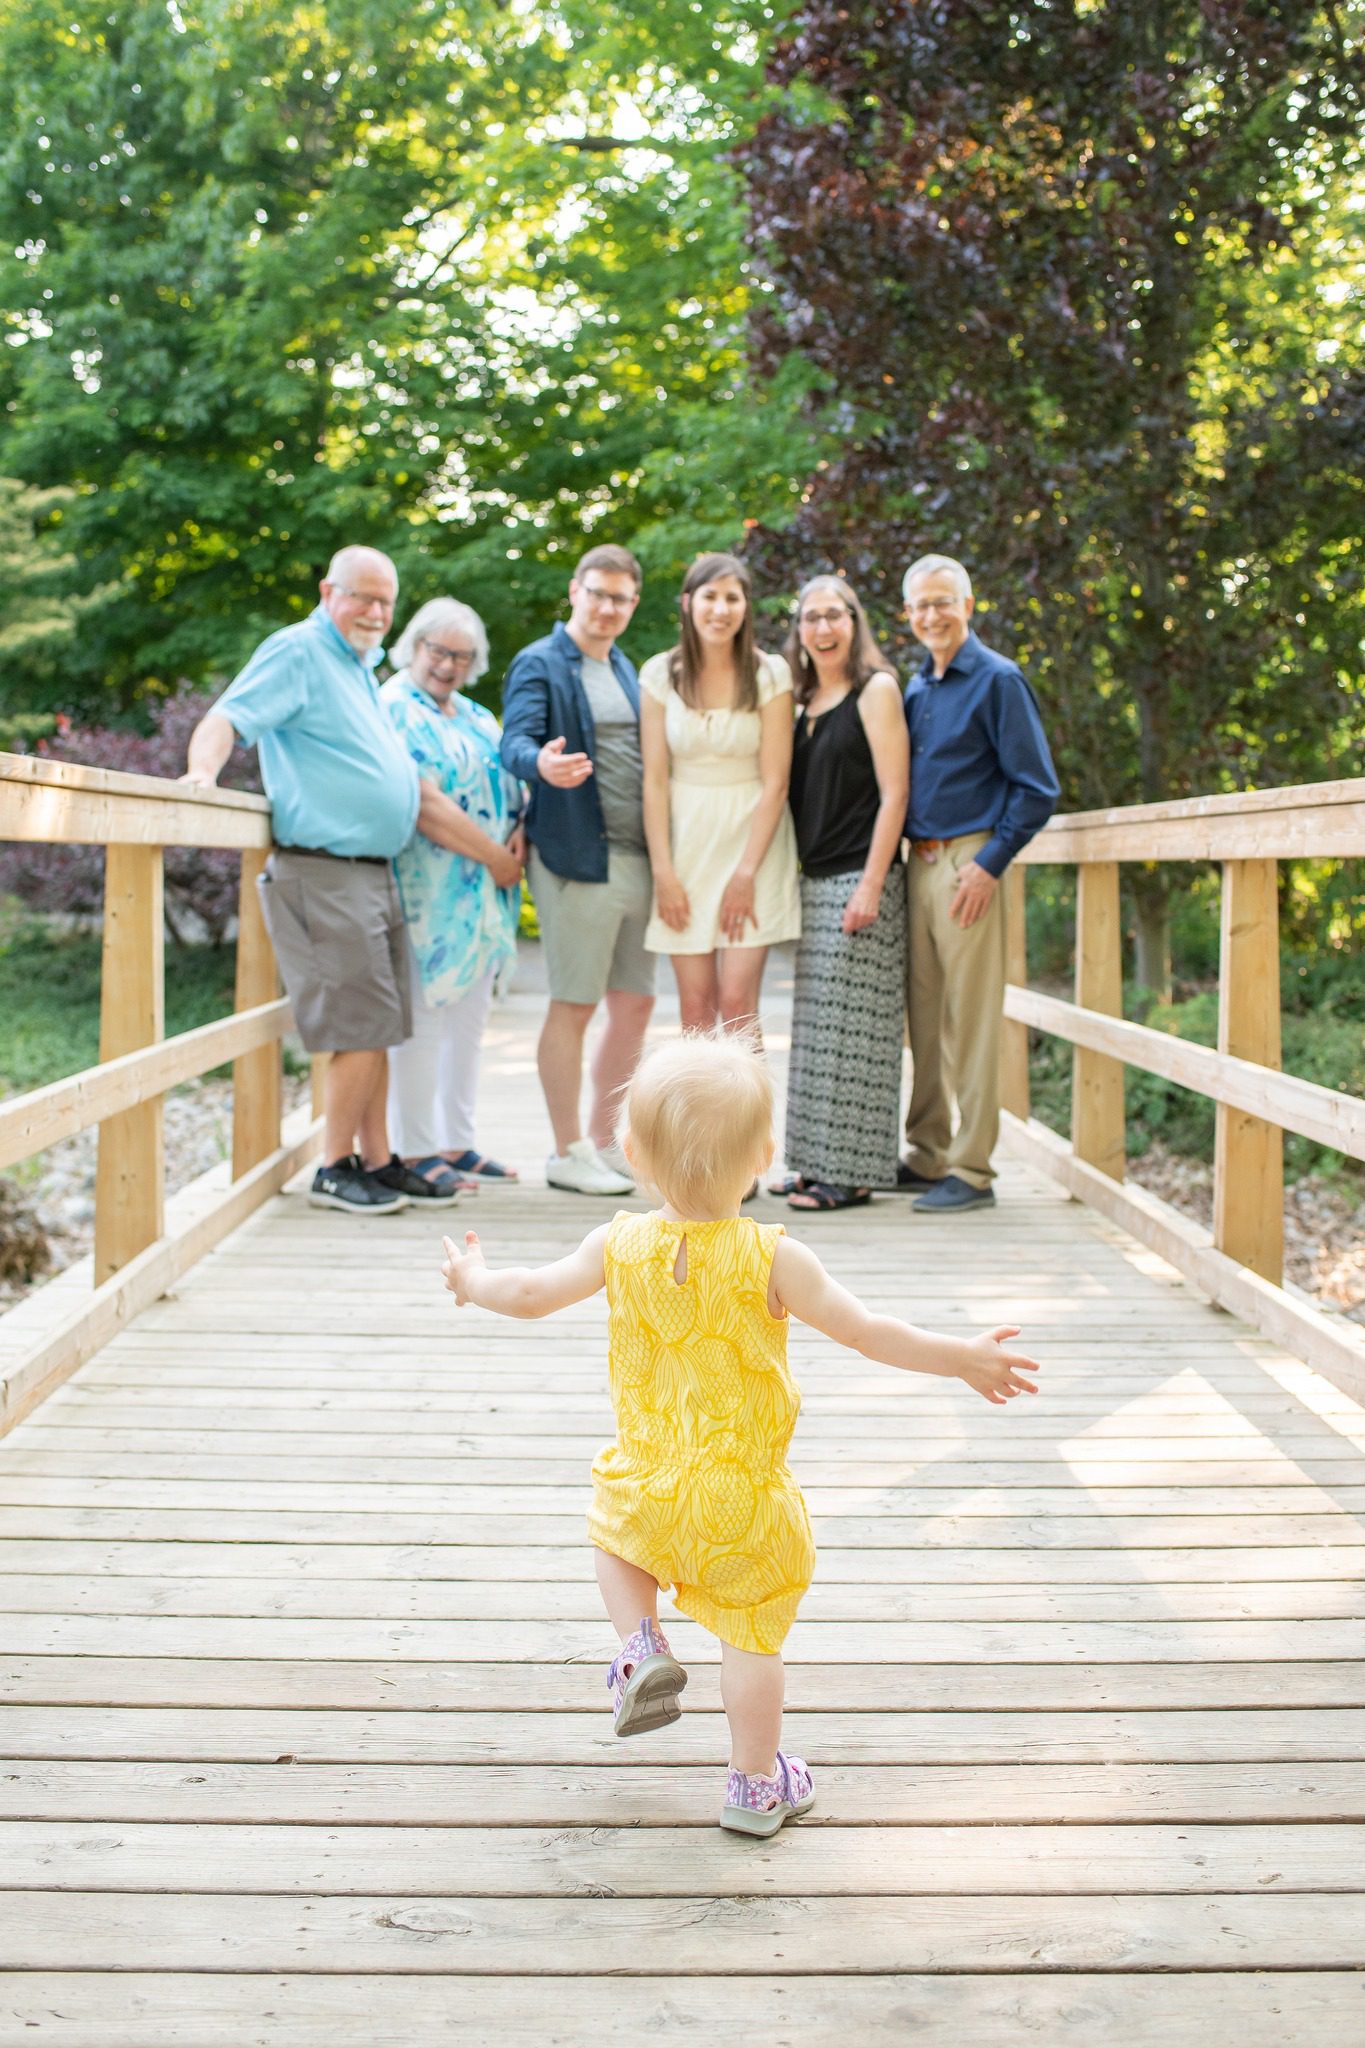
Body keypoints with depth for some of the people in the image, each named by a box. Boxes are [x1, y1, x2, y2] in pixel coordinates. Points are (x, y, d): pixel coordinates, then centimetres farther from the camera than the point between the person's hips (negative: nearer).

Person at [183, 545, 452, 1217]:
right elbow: (230, 716, -19)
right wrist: (203, 768, -38)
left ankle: (376, 1161, 17)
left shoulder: (360, 665, 21)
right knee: (363, 1024, -9)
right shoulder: (297, 651, -6)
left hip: (374, 872, 9)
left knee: (377, 1027, 10)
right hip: (326, 874, -9)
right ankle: (335, 1170, 1)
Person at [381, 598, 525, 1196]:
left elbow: (507, 781, 16)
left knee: (467, 1018, 11)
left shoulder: (474, 715, 18)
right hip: (431, 892, -8)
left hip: (483, 896, 8)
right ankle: (417, 1152, 2)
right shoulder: (396, 708, -9)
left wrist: (521, 832, -6)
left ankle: (457, 1143, 18)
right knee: (422, 1017, -4)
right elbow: (425, 803, -17)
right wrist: (494, 856, -13)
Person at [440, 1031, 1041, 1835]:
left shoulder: (620, 1246, -8)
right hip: (744, 1503, -2)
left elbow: (532, 1294, 4)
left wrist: (476, 1279, 25)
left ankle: (642, 1646, 16)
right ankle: (756, 1785, 22)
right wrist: (961, 1359, -3)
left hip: (648, 1485, 2)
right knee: (753, 1637, 12)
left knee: (614, 1533, 35)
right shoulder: (773, 1258, -17)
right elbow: (867, 1331, -14)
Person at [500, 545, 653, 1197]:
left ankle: (603, 1141, 20)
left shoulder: (625, 669, 19)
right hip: (578, 858, -8)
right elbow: (515, 743, -19)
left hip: (637, 859, 8)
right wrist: (542, 763, -42)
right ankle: (567, 1153, 5)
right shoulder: (538, 664, -5)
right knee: (573, 1004, -3)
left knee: (635, 1002, 10)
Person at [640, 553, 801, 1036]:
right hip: (686, 841, 2)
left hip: (751, 839, -2)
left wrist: (746, 872, -12)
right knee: (696, 1004, 1)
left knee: (736, 1000, -8)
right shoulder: (661, 673, 1)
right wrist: (663, 871, -6)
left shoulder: (769, 673, -3)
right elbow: (654, 779, 0)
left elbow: (775, 781, -6)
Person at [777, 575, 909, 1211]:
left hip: (859, 877, -7)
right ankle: (820, 1163, 15)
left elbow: (894, 793, -11)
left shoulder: (875, 689, -5)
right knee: (818, 1025, 9)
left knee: (852, 1026, -6)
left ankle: (851, 1173, -2)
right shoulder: (804, 700, 15)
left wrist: (871, 886, -17)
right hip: (814, 879, 7)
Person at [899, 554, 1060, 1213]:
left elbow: (1037, 789, -9)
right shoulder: (915, 688, 15)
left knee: (969, 1021, -6)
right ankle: (927, 1155, 20)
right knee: (924, 1015, 11)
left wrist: (989, 864, -14)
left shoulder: (998, 680, -6)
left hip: (967, 865, -7)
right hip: (918, 862, 7)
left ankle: (971, 1171, -1)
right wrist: (907, 855, 12)